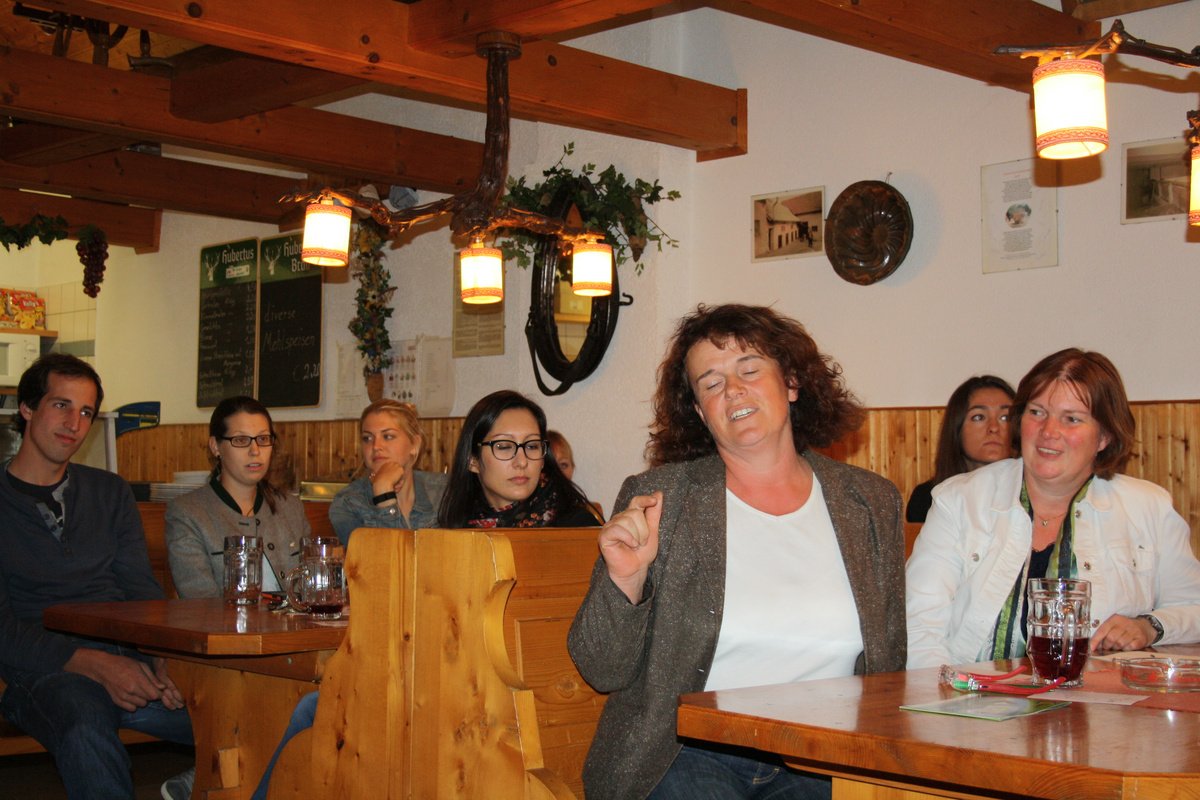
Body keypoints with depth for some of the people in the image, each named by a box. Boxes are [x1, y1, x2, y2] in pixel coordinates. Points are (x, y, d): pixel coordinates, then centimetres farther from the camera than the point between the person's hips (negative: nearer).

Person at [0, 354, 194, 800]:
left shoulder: (110, 493, 21)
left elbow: (143, 590, 15)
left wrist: (163, 660, -6)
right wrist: (93, 664, -15)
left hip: (129, 659, 4)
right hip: (46, 672, -4)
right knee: (87, 731, -40)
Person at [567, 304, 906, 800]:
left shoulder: (871, 502, 10)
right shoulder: (656, 498, 3)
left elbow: (890, 665, 17)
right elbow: (602, 672, 2)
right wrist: (625, 580, -15)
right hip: (688, 754, -2)